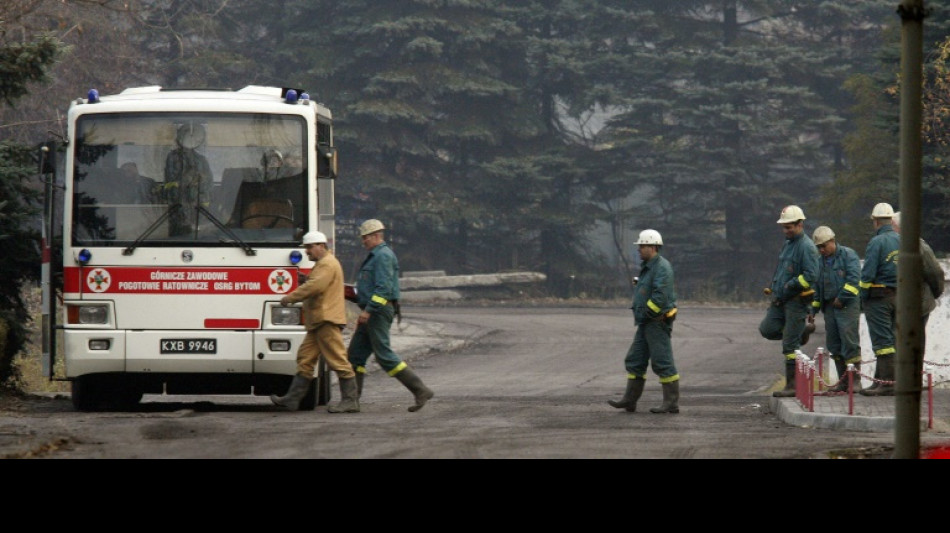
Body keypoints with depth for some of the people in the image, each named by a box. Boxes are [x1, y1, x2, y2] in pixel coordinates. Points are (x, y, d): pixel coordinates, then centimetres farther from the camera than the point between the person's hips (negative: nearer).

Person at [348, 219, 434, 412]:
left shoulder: (383, 256, -13)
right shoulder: (375, 256, 20)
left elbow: (383, 287, -23)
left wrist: (368, 310, -25)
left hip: (379, 310, -11)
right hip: (373, 312, 11)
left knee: (384, 355, -12)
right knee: (355, 353, 8)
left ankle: (421, 390, -12)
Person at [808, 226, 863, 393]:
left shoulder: (848, 255, -5)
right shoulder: (821, 261, 19)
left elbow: (854, 279, -14)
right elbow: (817, 287, 24)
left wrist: (841, 298, -15)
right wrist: (813, 310, 20)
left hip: (847, 306, -8)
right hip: (830, 307, 8)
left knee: (849, 341, -12)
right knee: (834, 345, 6)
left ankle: (855, 380, -11)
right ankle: (843, 381, 11)